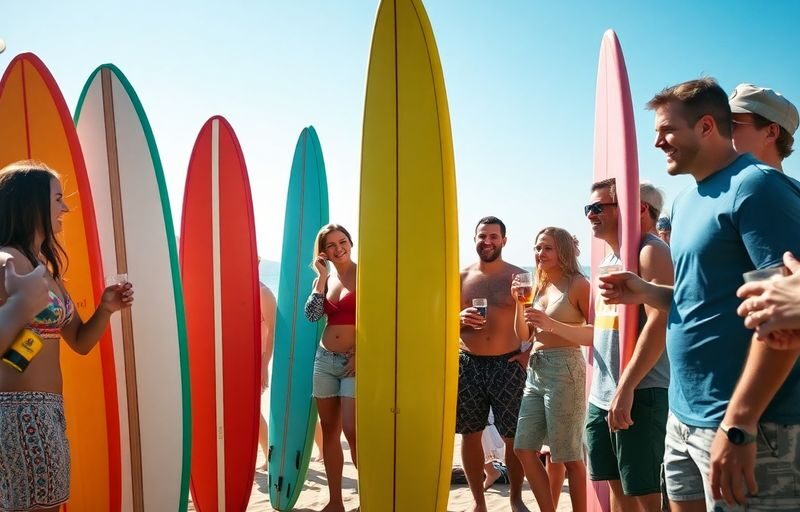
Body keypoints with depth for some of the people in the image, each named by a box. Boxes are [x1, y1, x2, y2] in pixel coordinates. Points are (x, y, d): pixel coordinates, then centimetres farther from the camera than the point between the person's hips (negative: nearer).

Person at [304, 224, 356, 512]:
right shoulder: (323, 279, 10)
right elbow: (312, 316, -2)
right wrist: (321, 278, -5)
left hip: (356, 360, -5)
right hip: (325, 359, 6)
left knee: (352, 430, -12)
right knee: (329, 431, 9)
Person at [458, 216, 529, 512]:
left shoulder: (518, 276, 1)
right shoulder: (460, 277, 6)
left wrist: (529, 352, -10)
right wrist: (459, 319, -10)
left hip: (508, 365, -2)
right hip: (468, 364, 2)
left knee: (514, 437, 4)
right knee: (470, 435, 8)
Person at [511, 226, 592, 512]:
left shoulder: (577, 284, -5)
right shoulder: (539, 286, 16)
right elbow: (524, 335, 16)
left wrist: (552, 324, -24)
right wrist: (519, 303, 1)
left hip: (564, 370, -8)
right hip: (536, 371, 8)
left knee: (570, 457, 0)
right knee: (524, 450, 9)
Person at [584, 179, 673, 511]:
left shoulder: (650, 251, -10)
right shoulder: (609, 259, 17)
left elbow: (660, 322, -21)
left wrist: (626, 388, -24)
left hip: (639, 394, -9)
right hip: (601, 396, 9)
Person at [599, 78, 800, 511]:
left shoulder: (755, 186, -13)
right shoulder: (685, 202, 14)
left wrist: (738, 422, -24)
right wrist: (645, 292, 2)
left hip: (747, 424, -9)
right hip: (684, 417, 9)